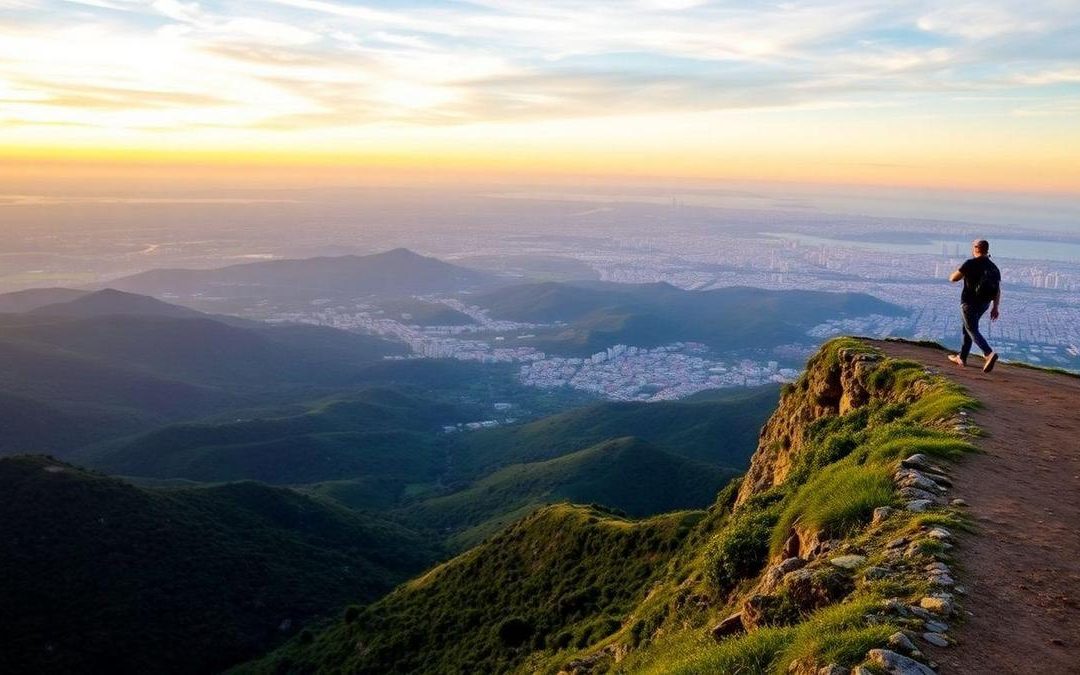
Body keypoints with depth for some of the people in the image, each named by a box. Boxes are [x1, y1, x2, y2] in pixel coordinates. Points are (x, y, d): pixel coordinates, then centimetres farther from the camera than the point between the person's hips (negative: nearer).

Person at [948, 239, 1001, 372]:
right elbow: (998, 289, 2)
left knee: (973, 331, -6)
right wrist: (996, 307, 3)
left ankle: (989, 354, -27)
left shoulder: (970, 263, -12)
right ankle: (962, 358, 24)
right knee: (968, 327, 19)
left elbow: (953, 278, -10)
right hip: (984, 304, 7)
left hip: (969, 302, -7)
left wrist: (960, 273, 12)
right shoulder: (994, 267, 6)